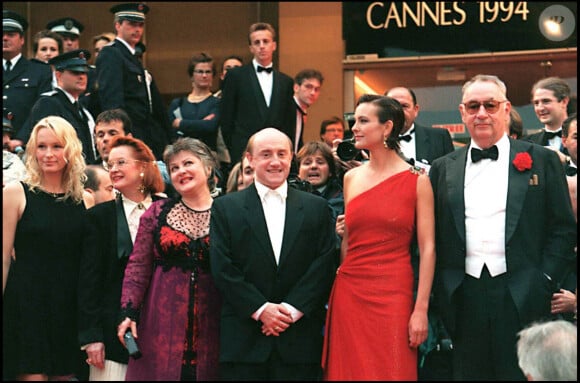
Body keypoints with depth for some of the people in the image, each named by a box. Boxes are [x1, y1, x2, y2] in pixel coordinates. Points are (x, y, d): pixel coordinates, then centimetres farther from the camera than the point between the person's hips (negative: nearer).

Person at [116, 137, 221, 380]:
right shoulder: (157, 213, 8)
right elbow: (138, 266, 5)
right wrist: (129, 312, -5)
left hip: (210, 324, -1)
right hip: (163, 322, 1)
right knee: (160, 370, -1)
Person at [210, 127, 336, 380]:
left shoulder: (317, 208, 10)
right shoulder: (225, 208, 7)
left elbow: (324, 266, 2)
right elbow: (222, 269, -1)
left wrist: (293, 309, -9)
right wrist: (260, 309, -10)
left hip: (300, 341, 1)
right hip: (244, 339, -1)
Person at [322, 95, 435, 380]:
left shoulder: (416, 180, -3)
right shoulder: (352, 178, 9)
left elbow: (427, 248, -5)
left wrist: (421, 309, -11)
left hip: (393, 293, -4)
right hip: (349, 291, 4)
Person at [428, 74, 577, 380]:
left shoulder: (541, 161, 5)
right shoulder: (443, 169, 12)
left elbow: (564, 229, 3)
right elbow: (434, 235, 12)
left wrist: (543, 283, -5)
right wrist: (442, 291, 2)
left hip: (521, 299, -2)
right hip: (464, 298, 2)